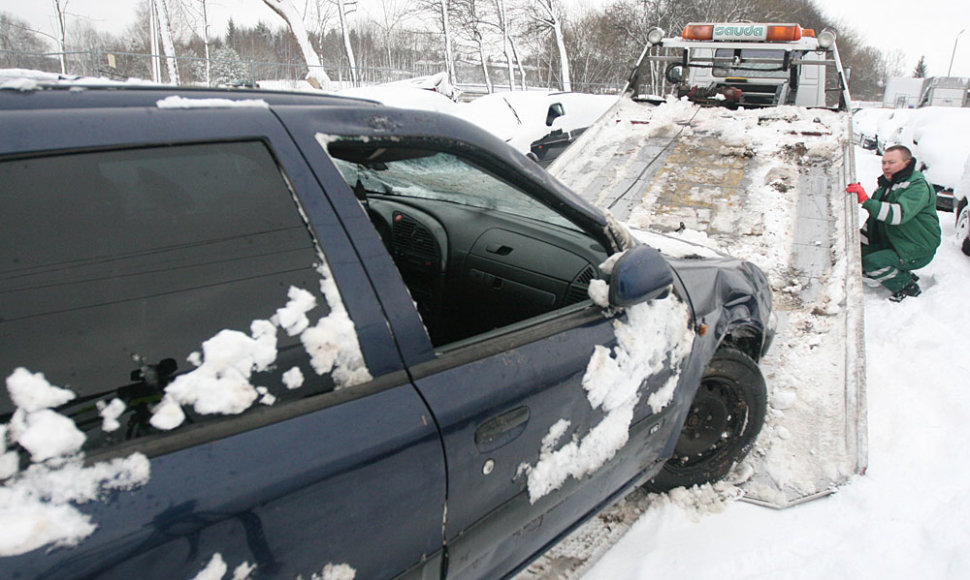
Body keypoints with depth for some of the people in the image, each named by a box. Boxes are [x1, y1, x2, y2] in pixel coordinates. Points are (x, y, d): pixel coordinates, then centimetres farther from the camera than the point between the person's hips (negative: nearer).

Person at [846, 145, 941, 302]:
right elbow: (873, 220, 13)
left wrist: (866, 201, -44)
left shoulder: (918, 187, -18)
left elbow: (899, 214, -36)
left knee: (871, 262, -26)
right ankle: (906, 277, 11)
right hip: (892, 245, 9)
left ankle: (908, 288, -5)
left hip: (917, 252, -9)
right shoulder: (886, 185, 9)